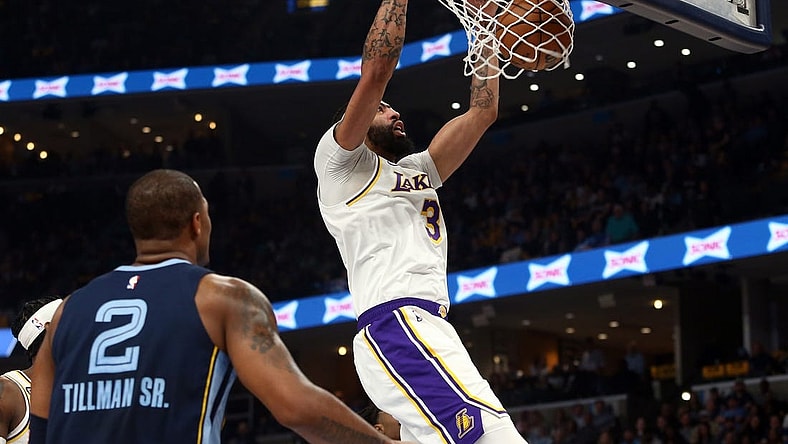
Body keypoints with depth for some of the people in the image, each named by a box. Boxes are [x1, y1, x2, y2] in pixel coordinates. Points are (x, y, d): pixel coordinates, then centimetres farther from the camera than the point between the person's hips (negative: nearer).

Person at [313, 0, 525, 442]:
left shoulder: (417, 172, 33)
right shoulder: (340, 162, 11)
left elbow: (483, 111, 30)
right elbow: (377, 68, -2)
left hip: (429, 331, 9)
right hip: (396, 327, -9)